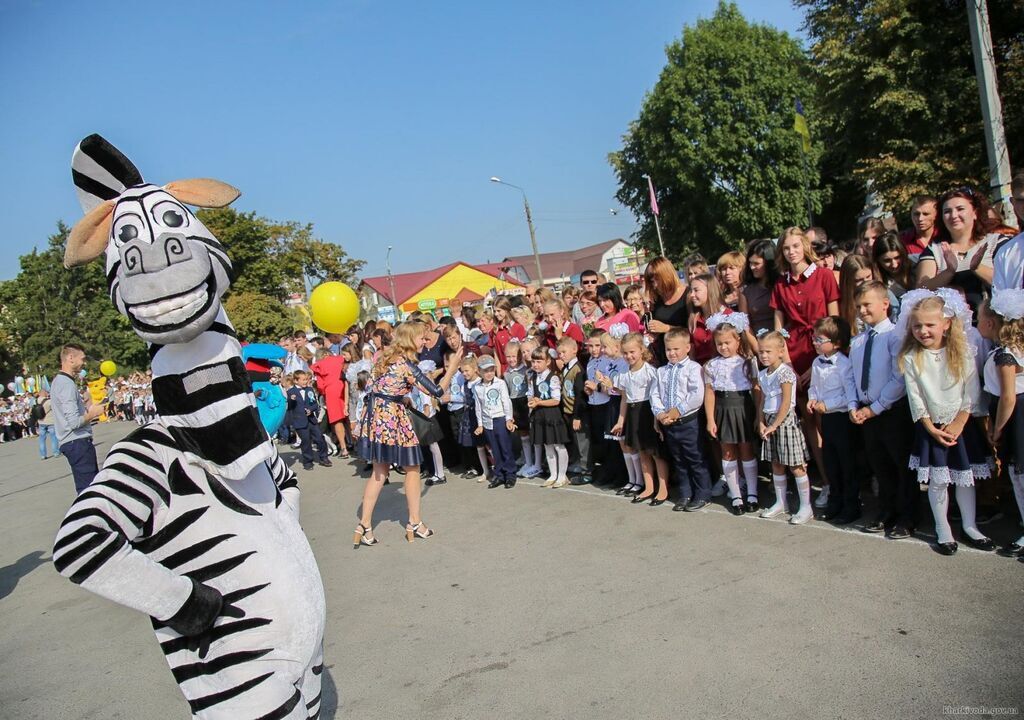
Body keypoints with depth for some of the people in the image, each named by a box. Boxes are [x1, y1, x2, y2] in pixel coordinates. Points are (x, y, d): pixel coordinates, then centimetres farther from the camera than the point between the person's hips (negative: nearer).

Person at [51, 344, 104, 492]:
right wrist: (92, 413, -9)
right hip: (78, 442, -10)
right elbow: (74, 422, -25)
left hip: (74, 442, 10)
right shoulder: (67, 384, -17)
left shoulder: (59, 381, 14)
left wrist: (88, 410, 12)